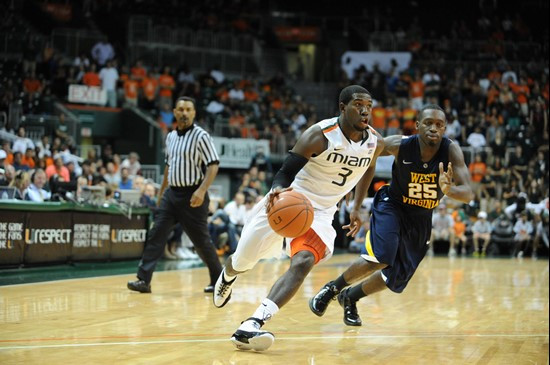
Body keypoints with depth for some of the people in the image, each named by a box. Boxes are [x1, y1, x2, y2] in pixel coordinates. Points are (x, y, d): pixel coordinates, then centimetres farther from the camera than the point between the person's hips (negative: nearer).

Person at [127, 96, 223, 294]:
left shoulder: (200, 136, -10)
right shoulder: (171, 137, 11)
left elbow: (213, 165, -14)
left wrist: (202, 190, -25)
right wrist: (161, 191, 22)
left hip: (192, 196, -6)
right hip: (171, 193, 6)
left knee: (201, 240, 2)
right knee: (156, 235, -4)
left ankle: (219, 280, 19)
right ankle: (144, 280, -6)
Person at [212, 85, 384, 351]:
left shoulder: (375, 143, -5)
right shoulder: (319, 136, -21)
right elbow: (285, 172, -21)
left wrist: (356, 208, 16)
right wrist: (278, 189, -44)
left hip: (320, 212, 3)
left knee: (303, 262, -27)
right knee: (242, 261, 10)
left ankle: (252, 326, -35)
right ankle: (226, 279, 51)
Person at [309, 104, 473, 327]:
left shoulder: (451, 151, -25)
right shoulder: (400, 145, -27)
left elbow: (468, 194, -33)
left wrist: (449, 190, -54)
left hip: (421, 219, 3)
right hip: (392, 206, -3)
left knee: (396, 279, 10)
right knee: (379, 259, -28)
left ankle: (350, 298, 38)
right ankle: (332, 288, -1)